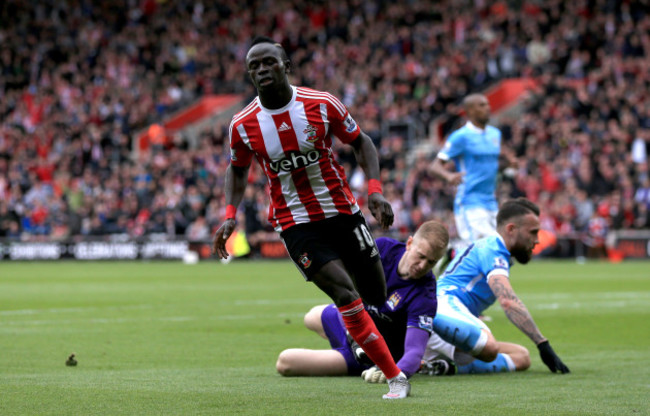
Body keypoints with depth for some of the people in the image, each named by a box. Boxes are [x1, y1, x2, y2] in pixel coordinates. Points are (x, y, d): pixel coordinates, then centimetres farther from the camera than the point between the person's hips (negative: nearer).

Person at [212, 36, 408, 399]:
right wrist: (231, 215, -2)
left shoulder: (322, 104, -9)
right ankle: (396, 377, -11)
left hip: (343, 211, 2)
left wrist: (375, 190, -10)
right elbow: (238, 169, 13)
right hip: (295, 223, -1)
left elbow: (361, 142, 3)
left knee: (377, 296, 6)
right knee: (345, 294, -19)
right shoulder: (243, 125, -6)